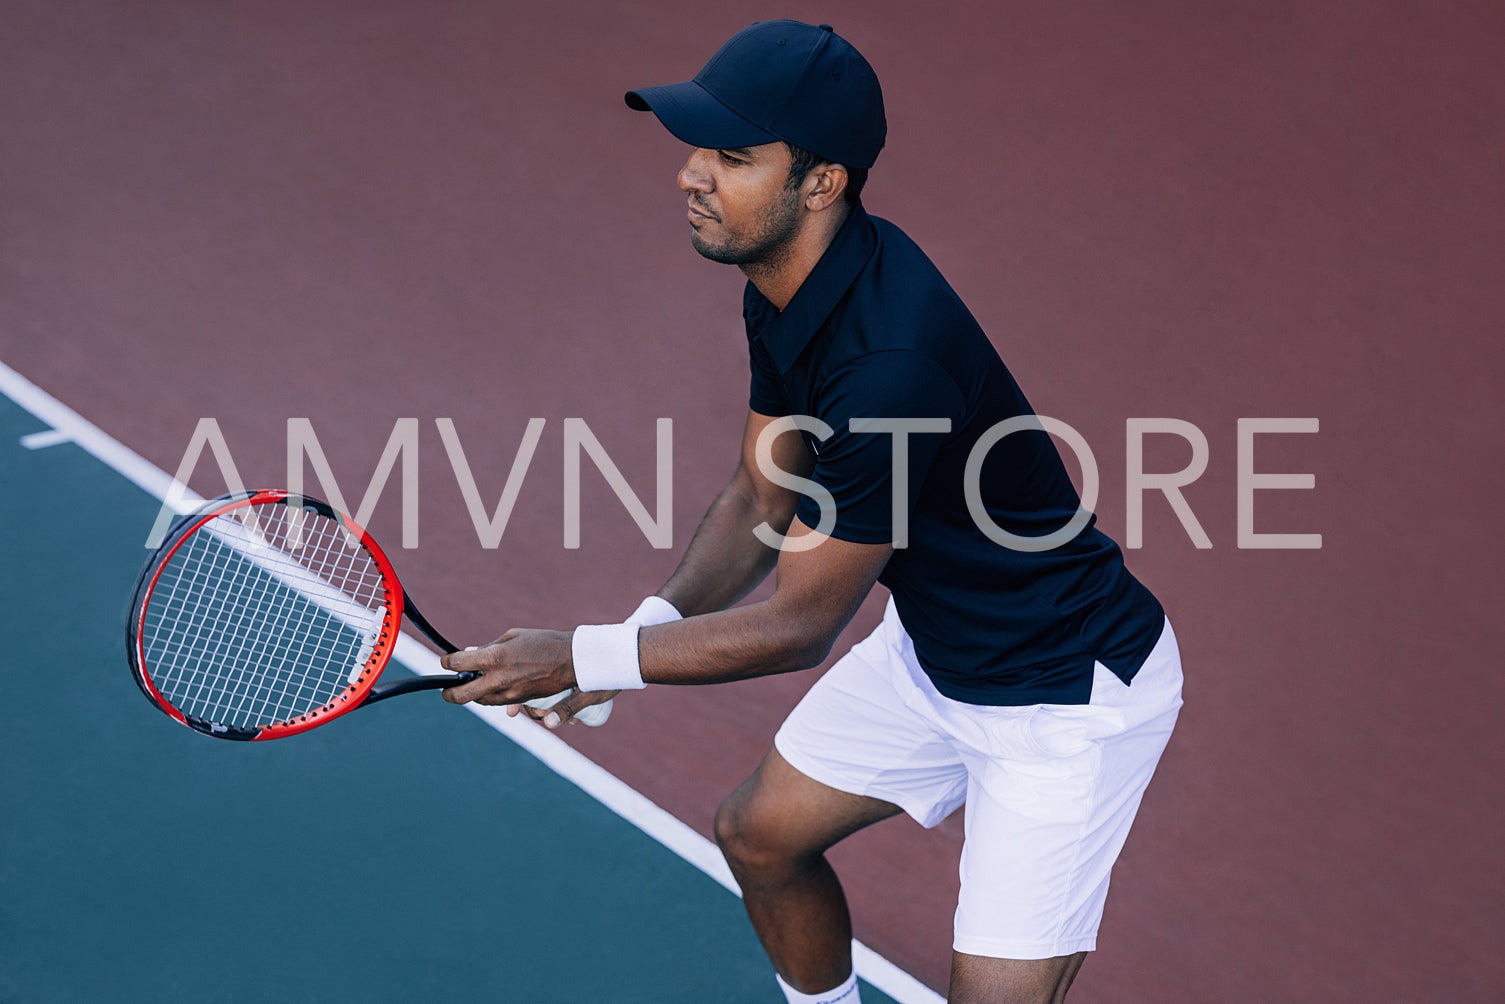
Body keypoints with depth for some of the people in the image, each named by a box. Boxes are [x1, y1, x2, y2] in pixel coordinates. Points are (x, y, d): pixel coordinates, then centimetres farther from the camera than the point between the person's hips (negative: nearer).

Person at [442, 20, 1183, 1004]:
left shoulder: (890, 364, -37)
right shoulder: (784, 288, -7)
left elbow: (802, 625, -27)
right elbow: (765, 497, 6)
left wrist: (582, 657, -21)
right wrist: (655, 621, -11)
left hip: (1070, 693, -9)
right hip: (929, 648, 9)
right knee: (761, 833, 21)